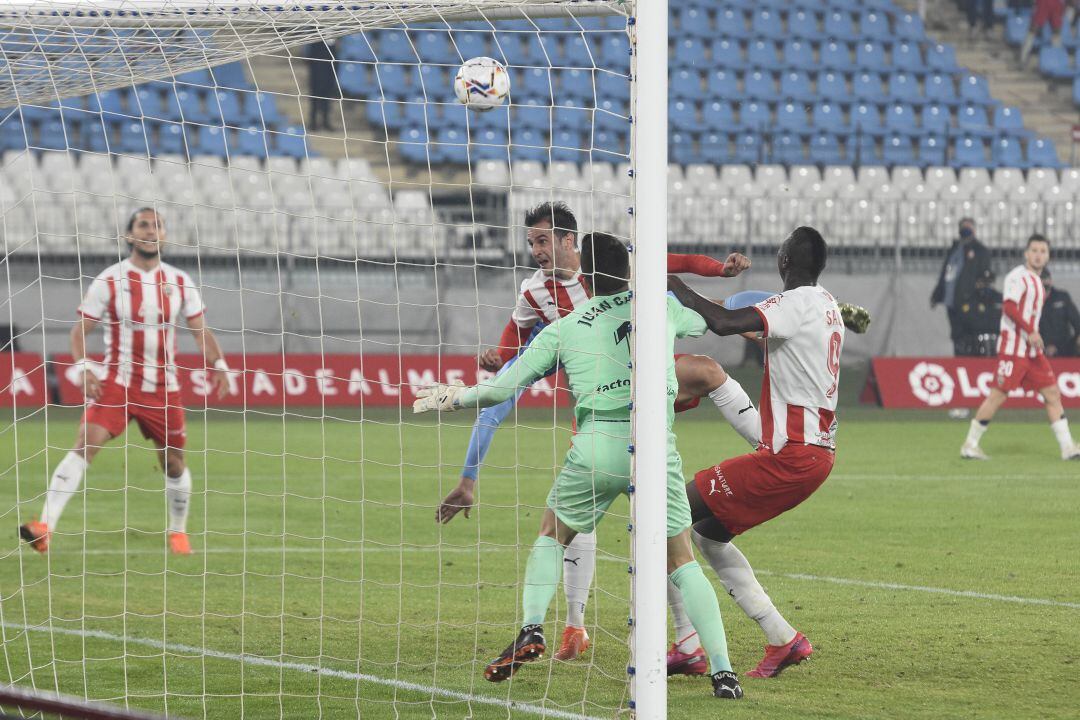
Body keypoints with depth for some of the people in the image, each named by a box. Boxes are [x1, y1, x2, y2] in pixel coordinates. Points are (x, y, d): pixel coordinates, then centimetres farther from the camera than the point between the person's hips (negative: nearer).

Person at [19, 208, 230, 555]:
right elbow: (80, 328, -2)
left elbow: (200, 331, 8)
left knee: (174, 462, 8)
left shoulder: (180, 282, 3)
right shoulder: (109, 280, -4)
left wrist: (218, 366, -7)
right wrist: (83, 368, -17)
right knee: (85, 444, -20)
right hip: (116, 382, -3)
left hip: (164, 389, 3)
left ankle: (178, 532, 32)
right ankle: (46, 526, -29)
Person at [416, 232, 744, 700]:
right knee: (682, 561, 10)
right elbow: (698, 324, 38)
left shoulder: (563, 329, 9)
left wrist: (452, 398, 28)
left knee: (552, 535, 24)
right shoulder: (661, 307, 13)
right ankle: (722, 670, -2)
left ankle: (531, 630, 5)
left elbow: (502, 388, 11)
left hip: (596, 445, -1)